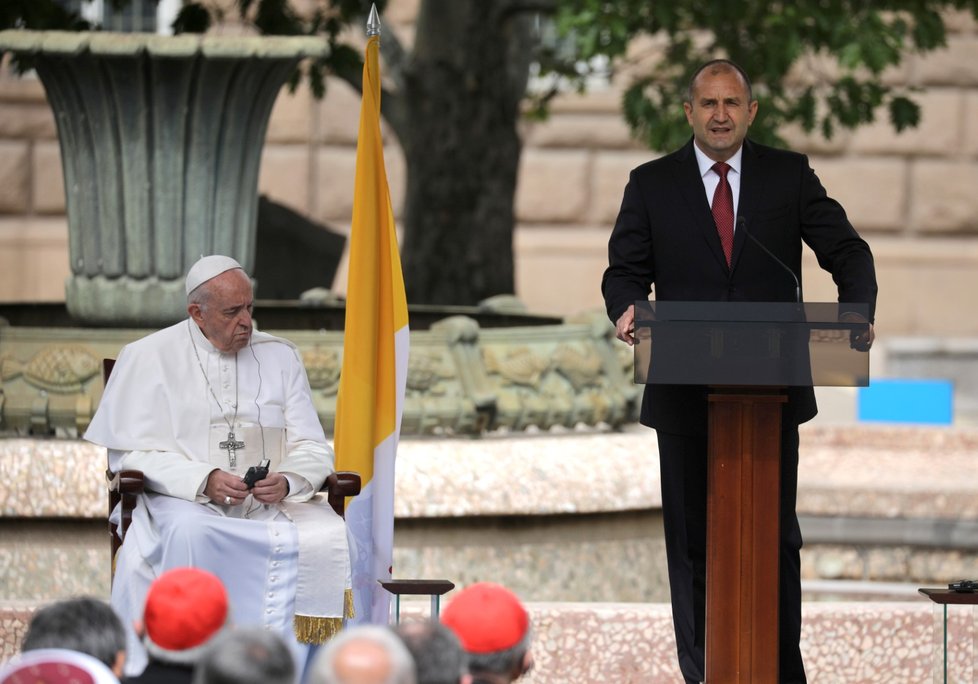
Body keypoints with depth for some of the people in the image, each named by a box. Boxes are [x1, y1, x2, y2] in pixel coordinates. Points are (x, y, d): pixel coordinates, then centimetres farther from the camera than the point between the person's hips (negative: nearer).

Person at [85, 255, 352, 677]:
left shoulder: (280, 356, 13)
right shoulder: (149, 357, 4)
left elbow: (313, 448, 10)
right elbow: (133, 453, -3)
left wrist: (287, 481, -14)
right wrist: (204, 480, -20)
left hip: (270, 502, 3)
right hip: (183, 502, -3)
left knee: (329, 535, -28)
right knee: (189, 533, -38)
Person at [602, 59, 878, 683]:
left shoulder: (789, 175, 6)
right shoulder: (652, 184, 6)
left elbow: (846, 250, 2)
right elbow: (626, 271, 4)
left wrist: (858, 313, -18)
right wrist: (627, 309, -20)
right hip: (687, 392, 0)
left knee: (777, 536, 6)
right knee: (693, 539, 4)